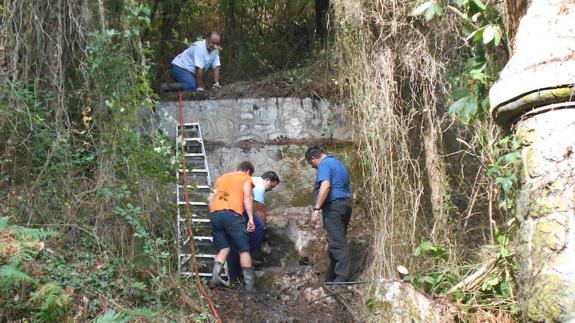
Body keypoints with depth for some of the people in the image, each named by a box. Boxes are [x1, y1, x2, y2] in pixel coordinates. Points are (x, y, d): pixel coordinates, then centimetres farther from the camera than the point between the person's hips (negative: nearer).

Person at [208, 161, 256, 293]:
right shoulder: (246, 178, 15)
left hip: (215, 214, 5)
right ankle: (249, 284, -3)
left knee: (223, 249, 14)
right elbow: (247, 197, -1)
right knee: (244, 250, 2)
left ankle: (215, 278, -4)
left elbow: (211, 198, 26)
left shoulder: (222, 177, 30)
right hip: (232, 214, -5)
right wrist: (251, 218, -6)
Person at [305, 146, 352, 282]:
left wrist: (316, 209, -25)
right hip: (345, 204, 10)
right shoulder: (337, 163, 23)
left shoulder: (324, 164, -7)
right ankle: (332, 277, 17)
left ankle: (342, 277, -15)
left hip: (334, 206, -10)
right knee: (339, 241, 11)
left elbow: (325, 185, -23)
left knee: (336, 243, -11)